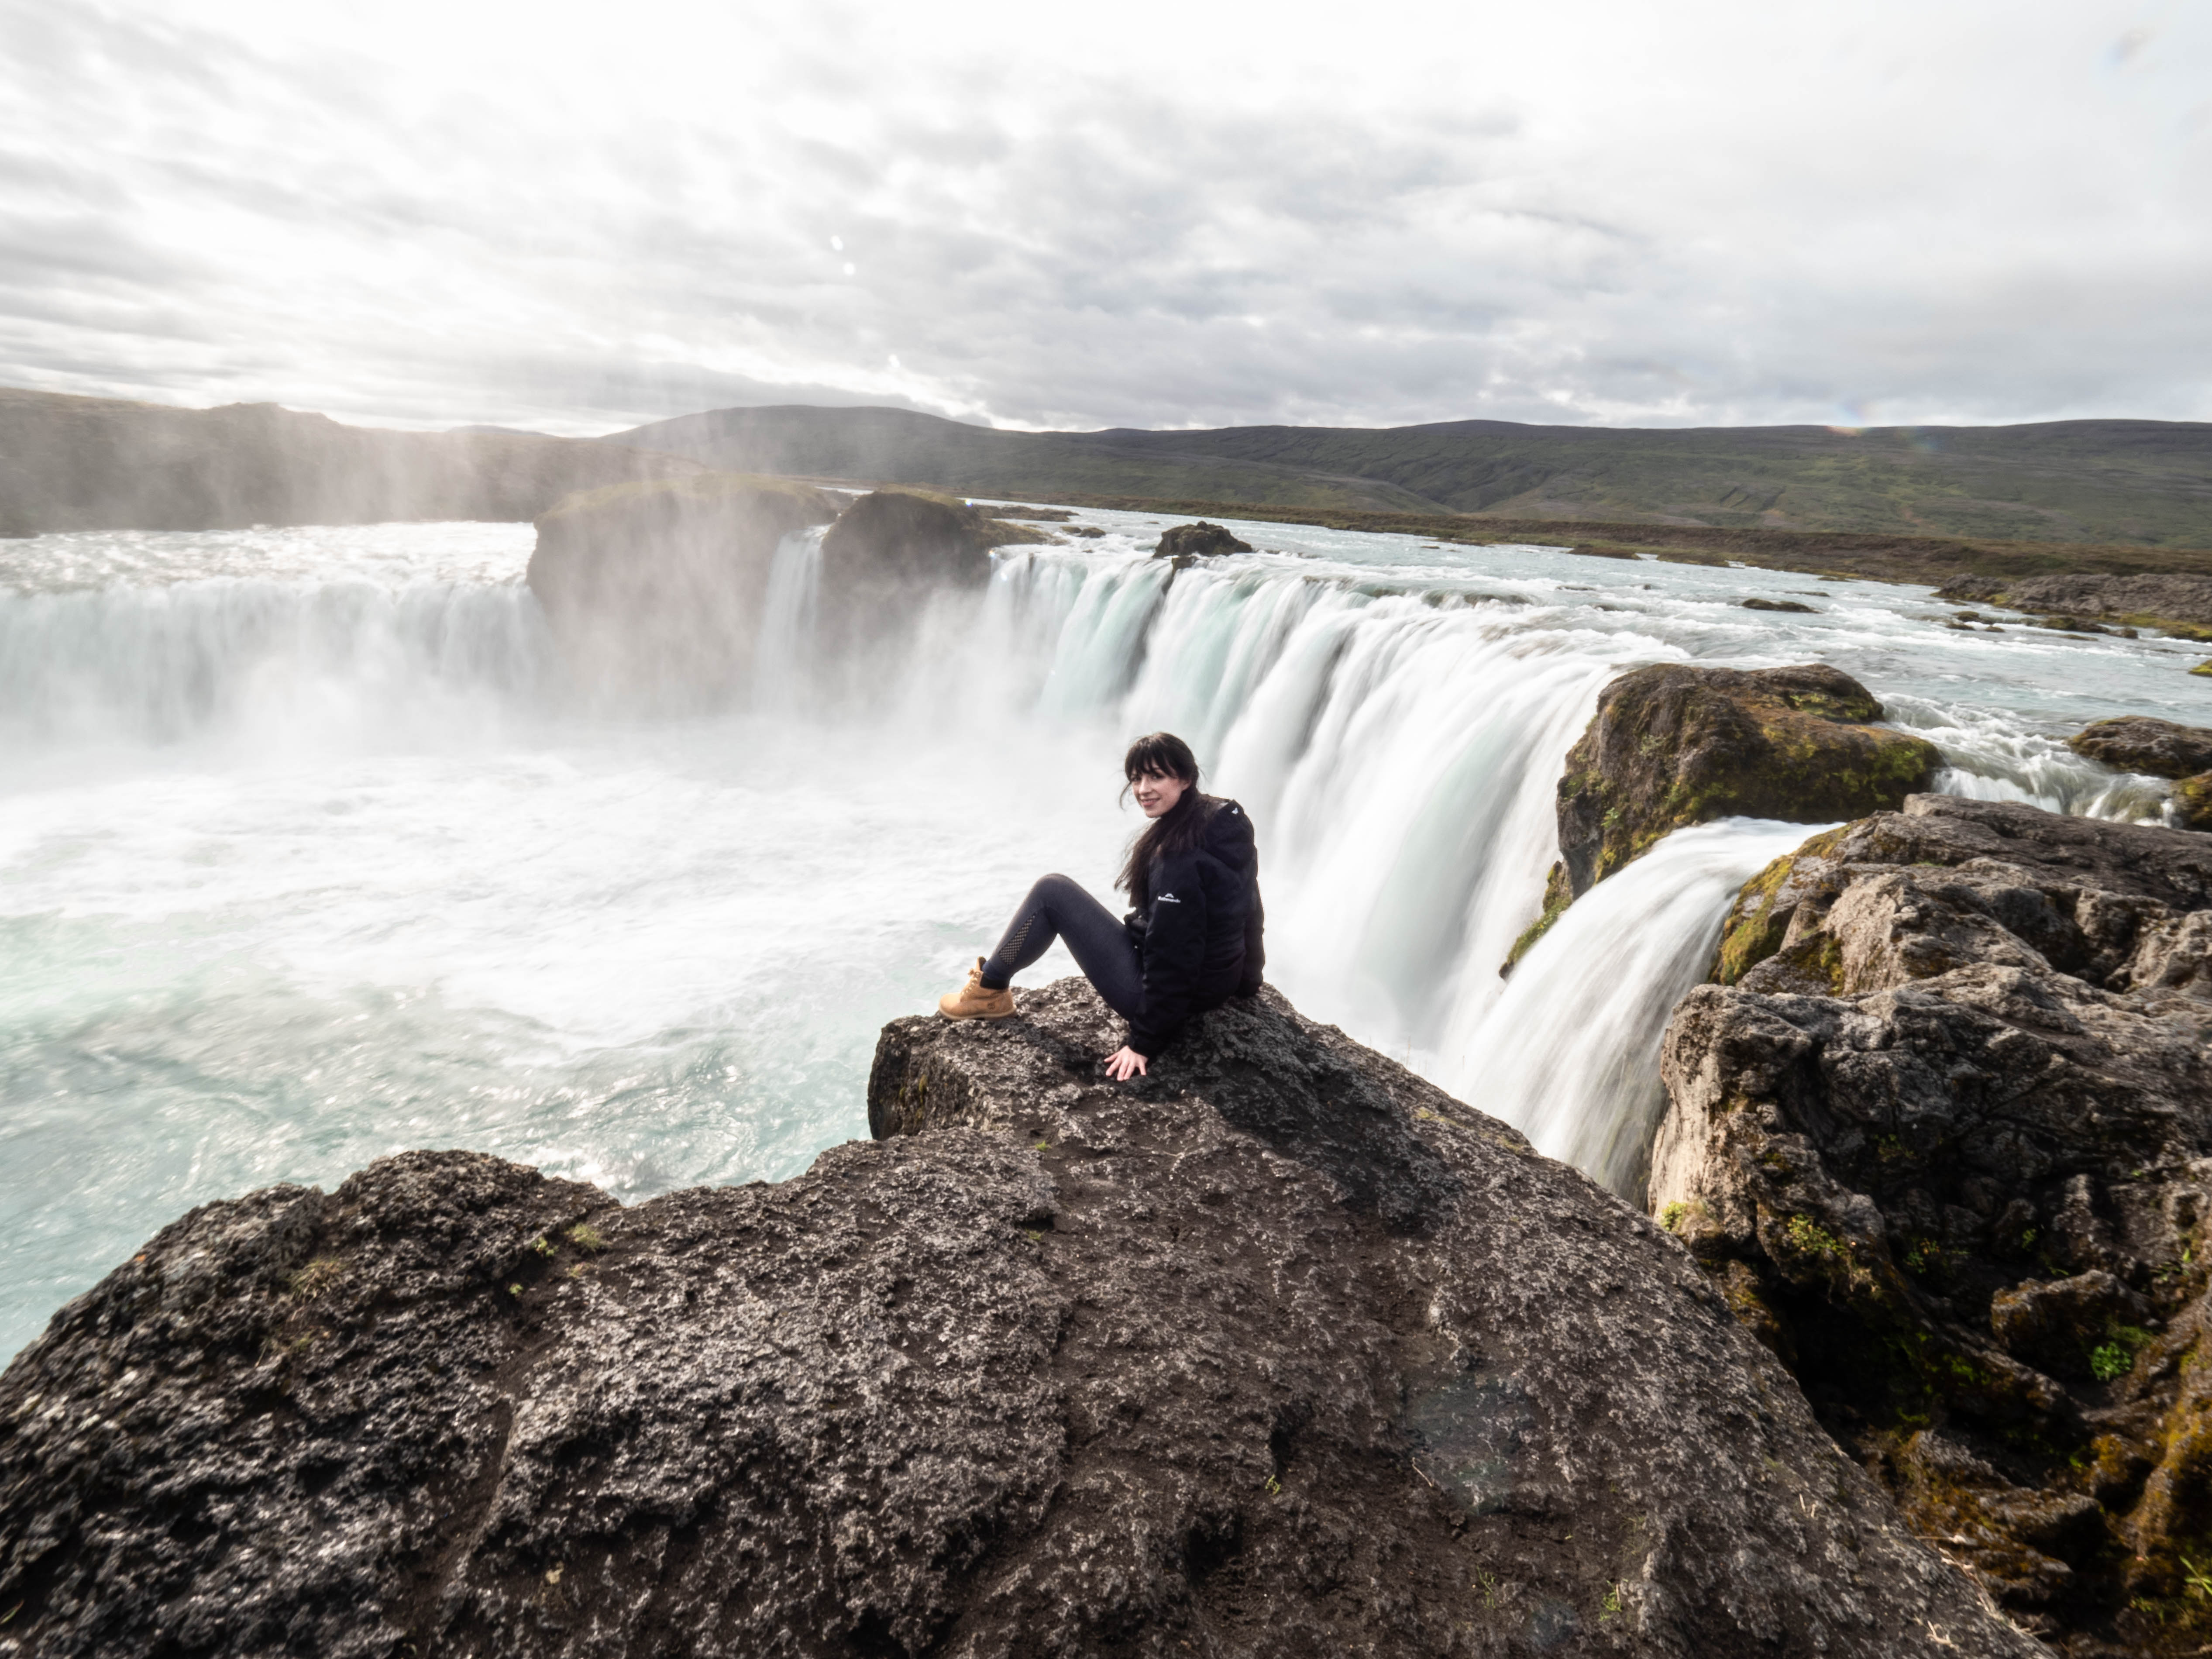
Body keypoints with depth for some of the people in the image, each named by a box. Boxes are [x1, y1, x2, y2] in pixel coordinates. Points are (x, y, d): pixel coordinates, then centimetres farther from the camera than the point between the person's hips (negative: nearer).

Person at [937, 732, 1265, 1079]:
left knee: (1052, 892, -1)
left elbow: (1171, 955, -25)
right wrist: (1247, 981, 25)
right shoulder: (1228, 822, 0)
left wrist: (1144, 1043, -17)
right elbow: (1249, 911, 11)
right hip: (1219, 985, 9)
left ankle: (990, 989, 18)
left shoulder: (1180, 855, -26)